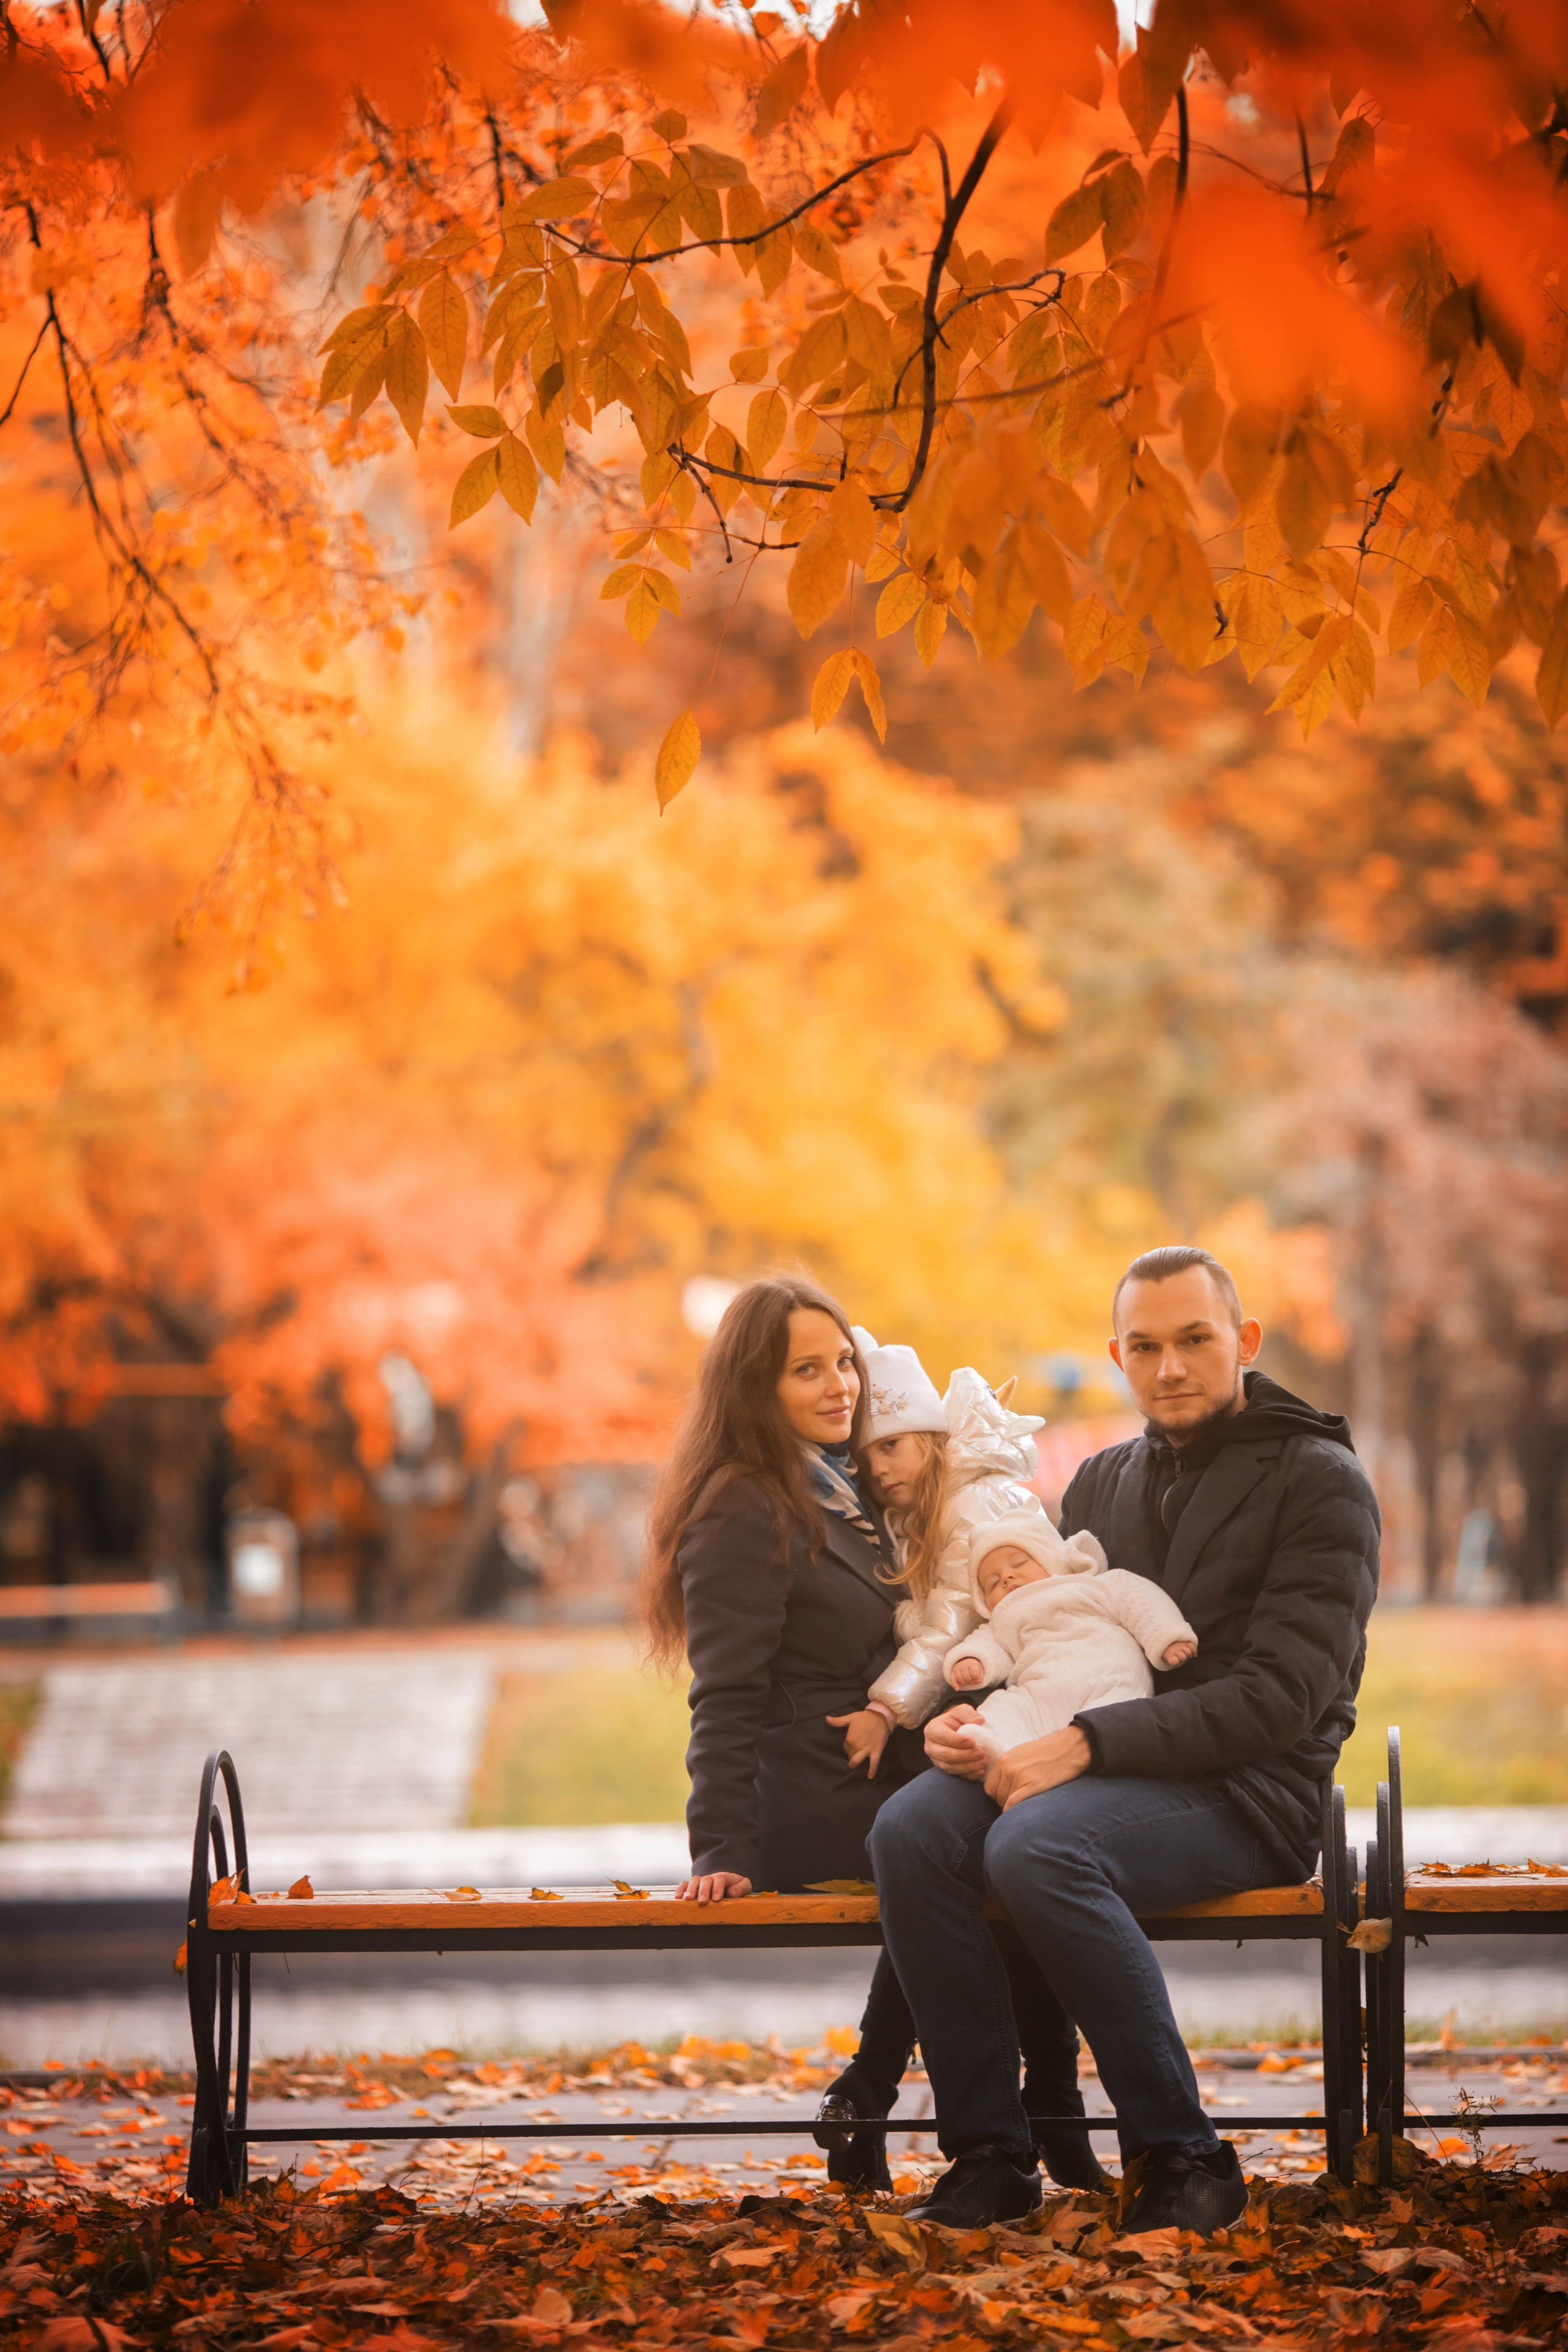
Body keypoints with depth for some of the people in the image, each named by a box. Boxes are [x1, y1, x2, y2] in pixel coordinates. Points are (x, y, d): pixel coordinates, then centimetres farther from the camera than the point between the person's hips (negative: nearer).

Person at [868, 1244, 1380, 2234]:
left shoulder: (1321, 1481, -4)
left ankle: (1180, 2156, -23)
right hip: (1096, 1773, 6)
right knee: (911, 1829, -23)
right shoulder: (1103, 1482, 18)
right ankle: (989, 2152, -17)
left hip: (1244, 1790, -6)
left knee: (1036, 1845, -34)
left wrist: (1089, 1744, -22)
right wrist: (971, 1713, -4)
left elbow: (1280, 1697, -14)